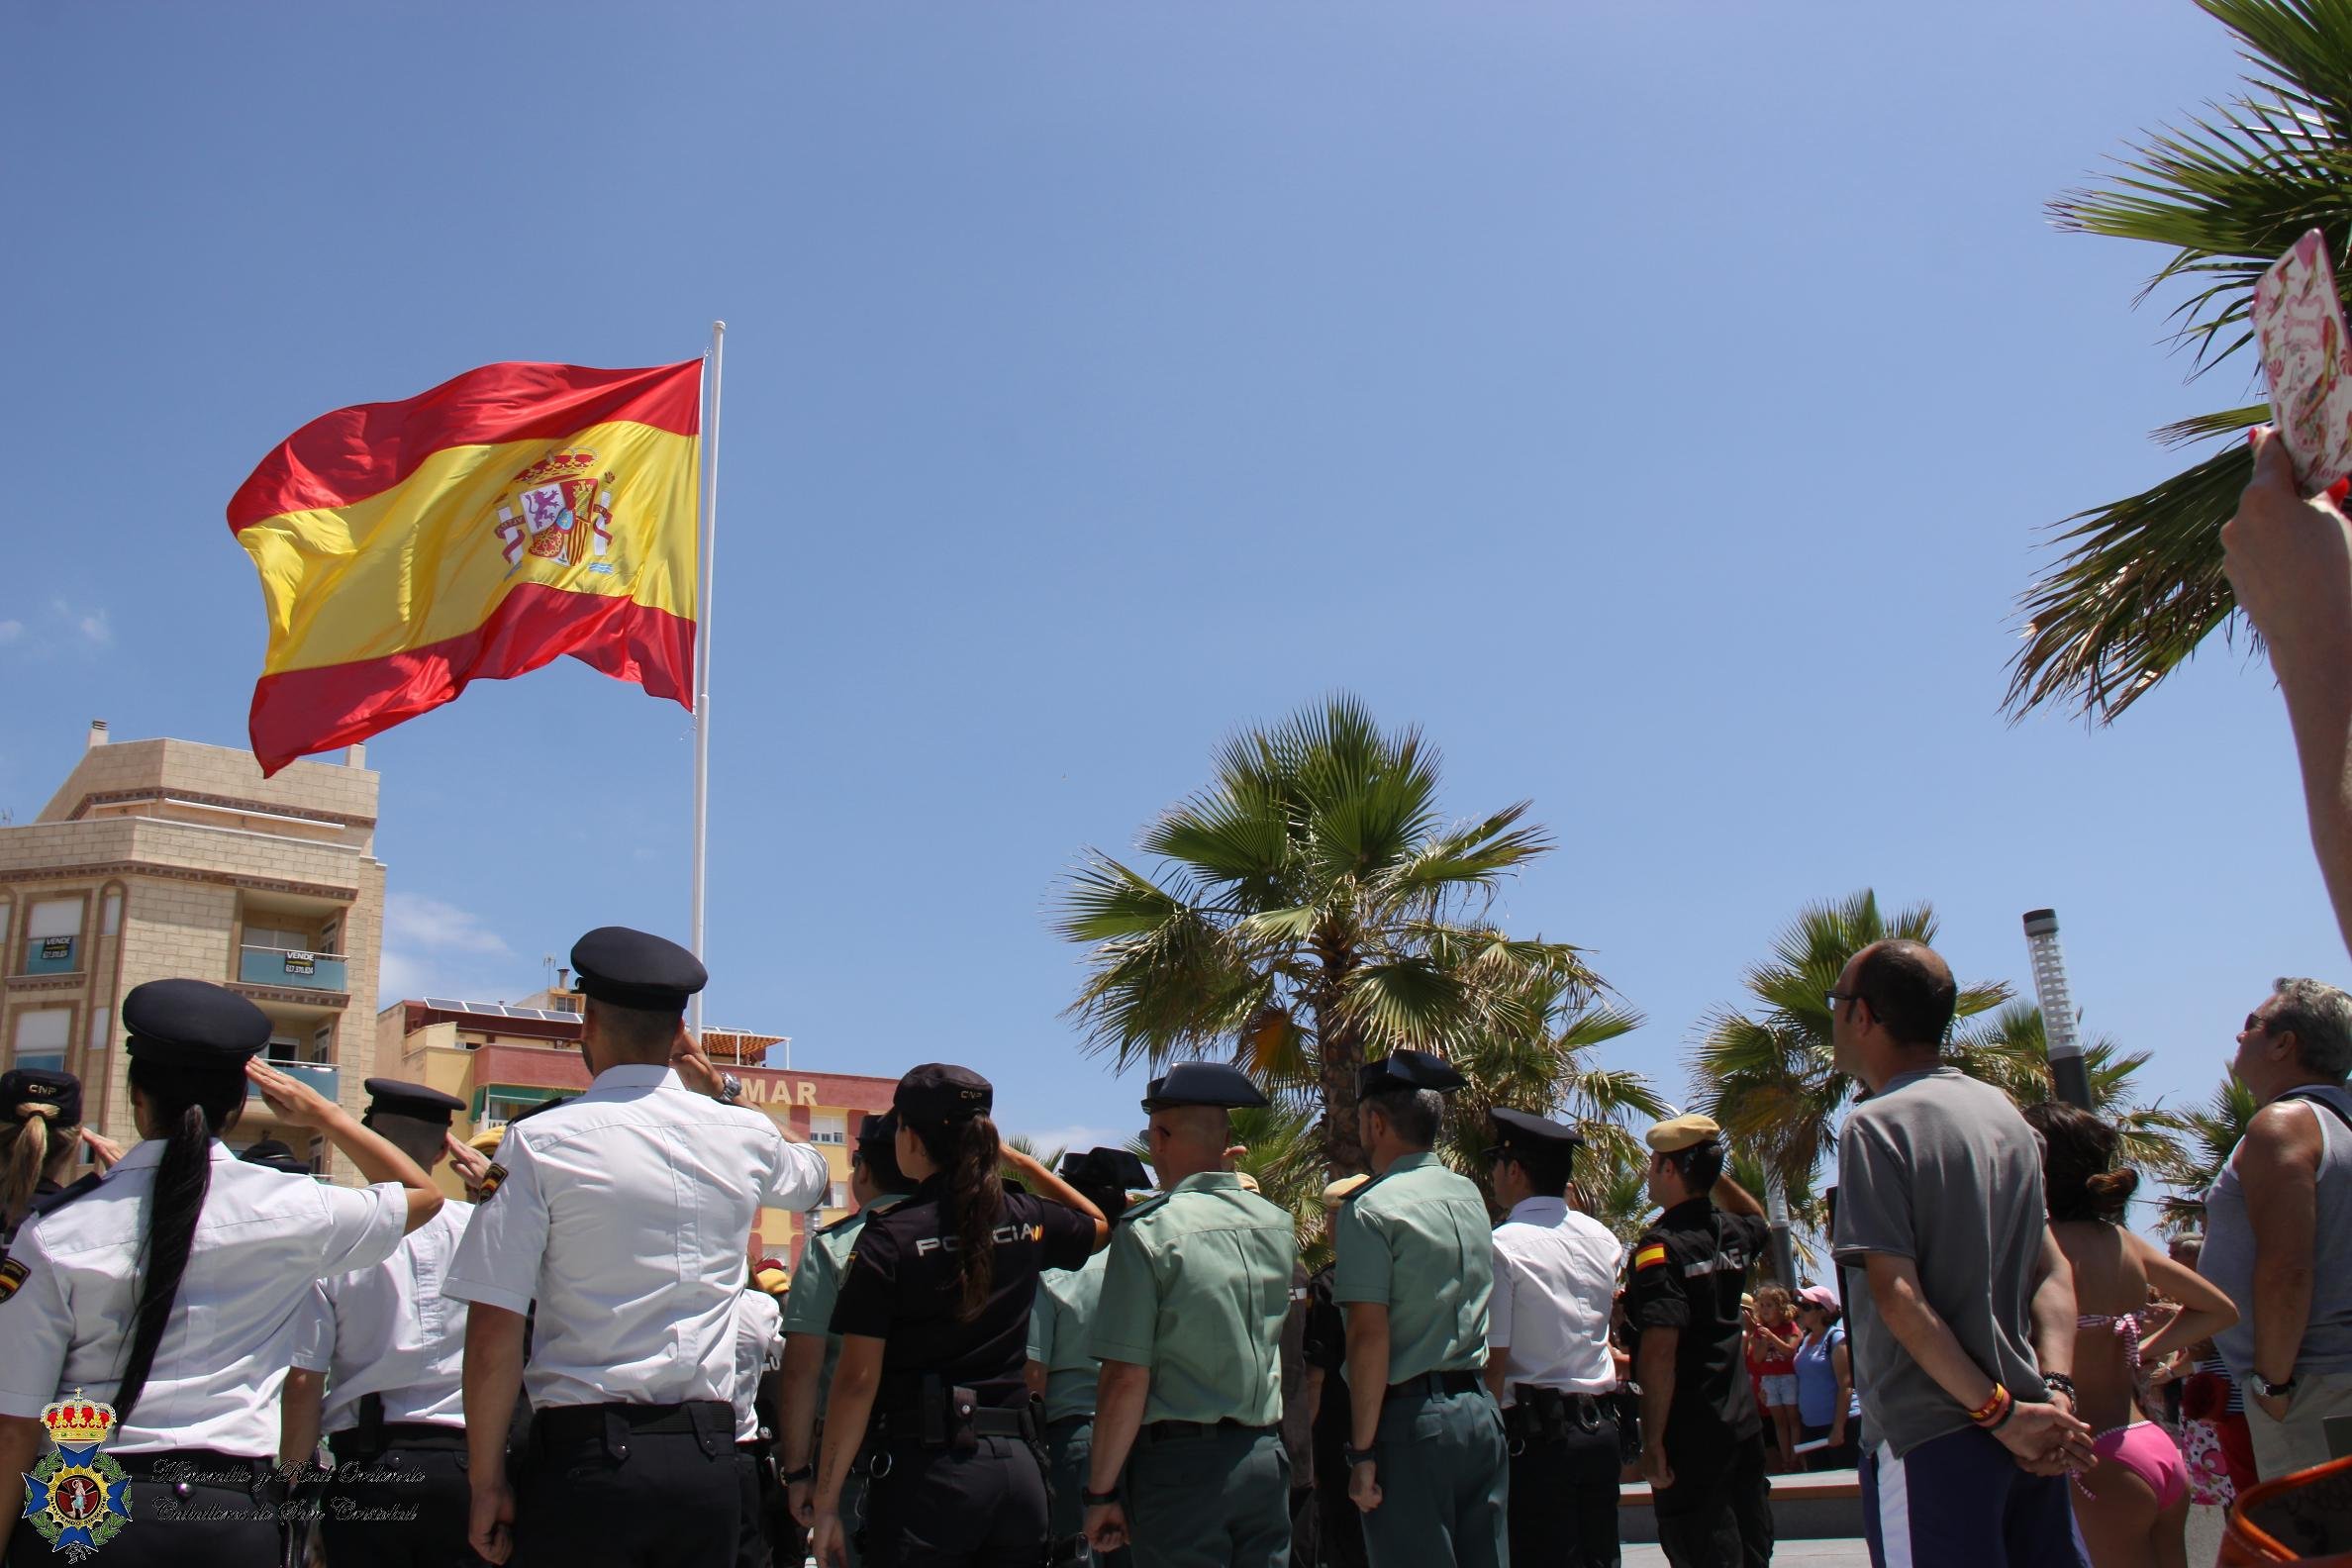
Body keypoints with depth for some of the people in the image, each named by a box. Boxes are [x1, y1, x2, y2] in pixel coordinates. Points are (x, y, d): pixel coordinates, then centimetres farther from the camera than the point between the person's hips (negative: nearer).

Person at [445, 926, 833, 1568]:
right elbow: (815, 1178, 30)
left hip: (586, 1451, -3)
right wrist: (722, 1088, 26)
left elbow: (493, 1335, -9)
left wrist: (487, 1484, 0)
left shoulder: (539, 1141, -5)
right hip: (709, 1461, 4)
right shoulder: (745, 1136, 6)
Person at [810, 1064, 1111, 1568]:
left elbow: (857, 1380, -10)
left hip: (924, 1468, -5)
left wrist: (826, 1504, -5)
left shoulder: (888, 1238, -7)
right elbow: (1100, 1224, 29)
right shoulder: (1026, 1220, 6)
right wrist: (1018, 1158, 31)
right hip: (1018, 1465, 5)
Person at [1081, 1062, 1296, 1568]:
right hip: (1267, 1459, 6)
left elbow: (1126, 1378, -14)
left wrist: (1101, 1493, -7)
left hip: (1181, 1463, -5)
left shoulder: (1148, 1232, -13)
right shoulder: (1279, 1225, 4)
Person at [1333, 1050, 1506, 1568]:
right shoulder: (1470, 1196, 10)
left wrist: (1362, 1450, -13)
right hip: (1480, 1406, 7)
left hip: (1410, 1416, -7)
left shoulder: (1371, 1209, -11)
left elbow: (1369, 1337, -16)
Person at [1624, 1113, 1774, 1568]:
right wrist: (1712, 1171, 21)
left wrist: (1652, 1443, -19)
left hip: (1692, 1439, -7)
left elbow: (1660, 1352, -23)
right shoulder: (1731, 1234, 6)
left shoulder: (1661, 1246, -16)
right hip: (1744, 1425, 7)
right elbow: (1759, 1221, 33)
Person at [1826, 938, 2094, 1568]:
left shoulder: (1875, 1125, -11)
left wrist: (1999, 1412, -14)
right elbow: (2053, 1270, 10)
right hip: (2027, 1433, 7)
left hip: (1932, 1440, -7)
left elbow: (1899, 1295, -18)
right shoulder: (2003, 1111, 12)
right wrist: (2054, 1393, 1)